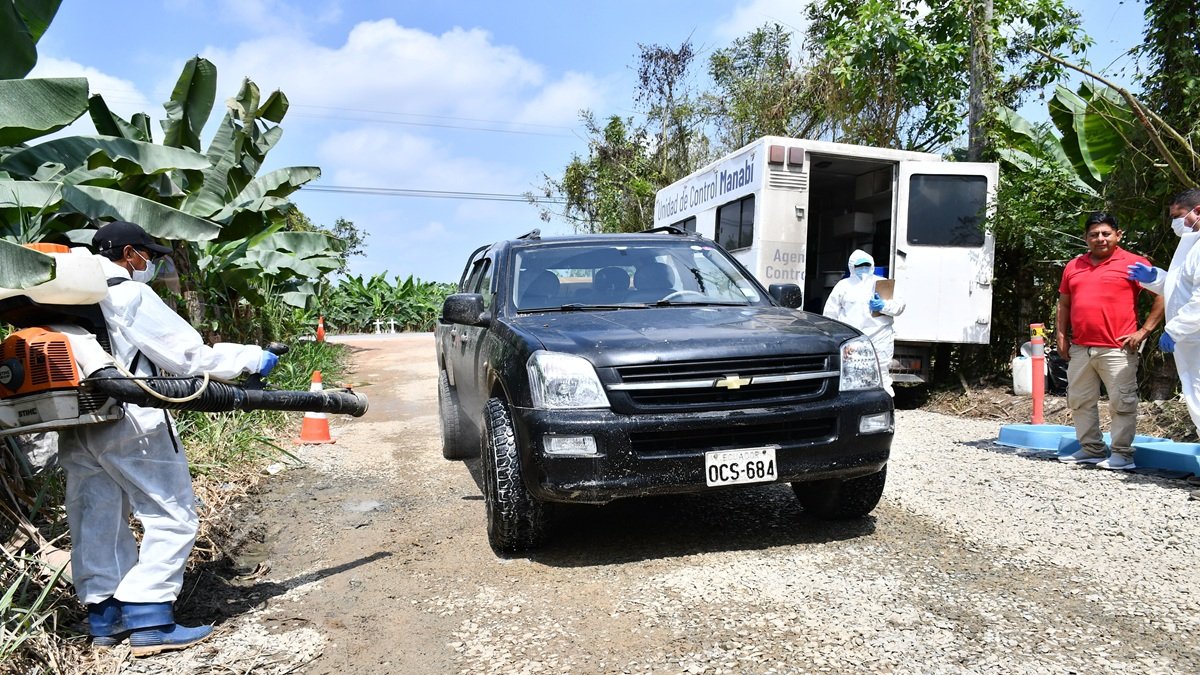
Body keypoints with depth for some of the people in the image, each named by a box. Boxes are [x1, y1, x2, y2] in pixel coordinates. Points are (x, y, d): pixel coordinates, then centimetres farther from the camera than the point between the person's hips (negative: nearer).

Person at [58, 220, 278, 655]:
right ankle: (148, 621, -4)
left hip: (77, 426, 9)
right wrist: (250, 359, -3)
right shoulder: (131, 295, -10)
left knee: (97, 522, 14)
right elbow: (187, 355, -12)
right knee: (173, 518, -2)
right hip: (129, 424, -9)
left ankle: (104, 617, 21)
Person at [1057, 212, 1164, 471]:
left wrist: (1144, 331, -8)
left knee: (1121, 403, -2)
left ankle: (1122, 454, 6)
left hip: (1117, 350, -6)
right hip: (1080, 349, 6)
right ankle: (1091, 449, 22)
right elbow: (1064, 304, 20)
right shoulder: (1073, 267, 14)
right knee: (1080, 401, 11)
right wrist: (1061, 336, 10)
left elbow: (1162, 295, -3)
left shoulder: (1133, 263, -1)